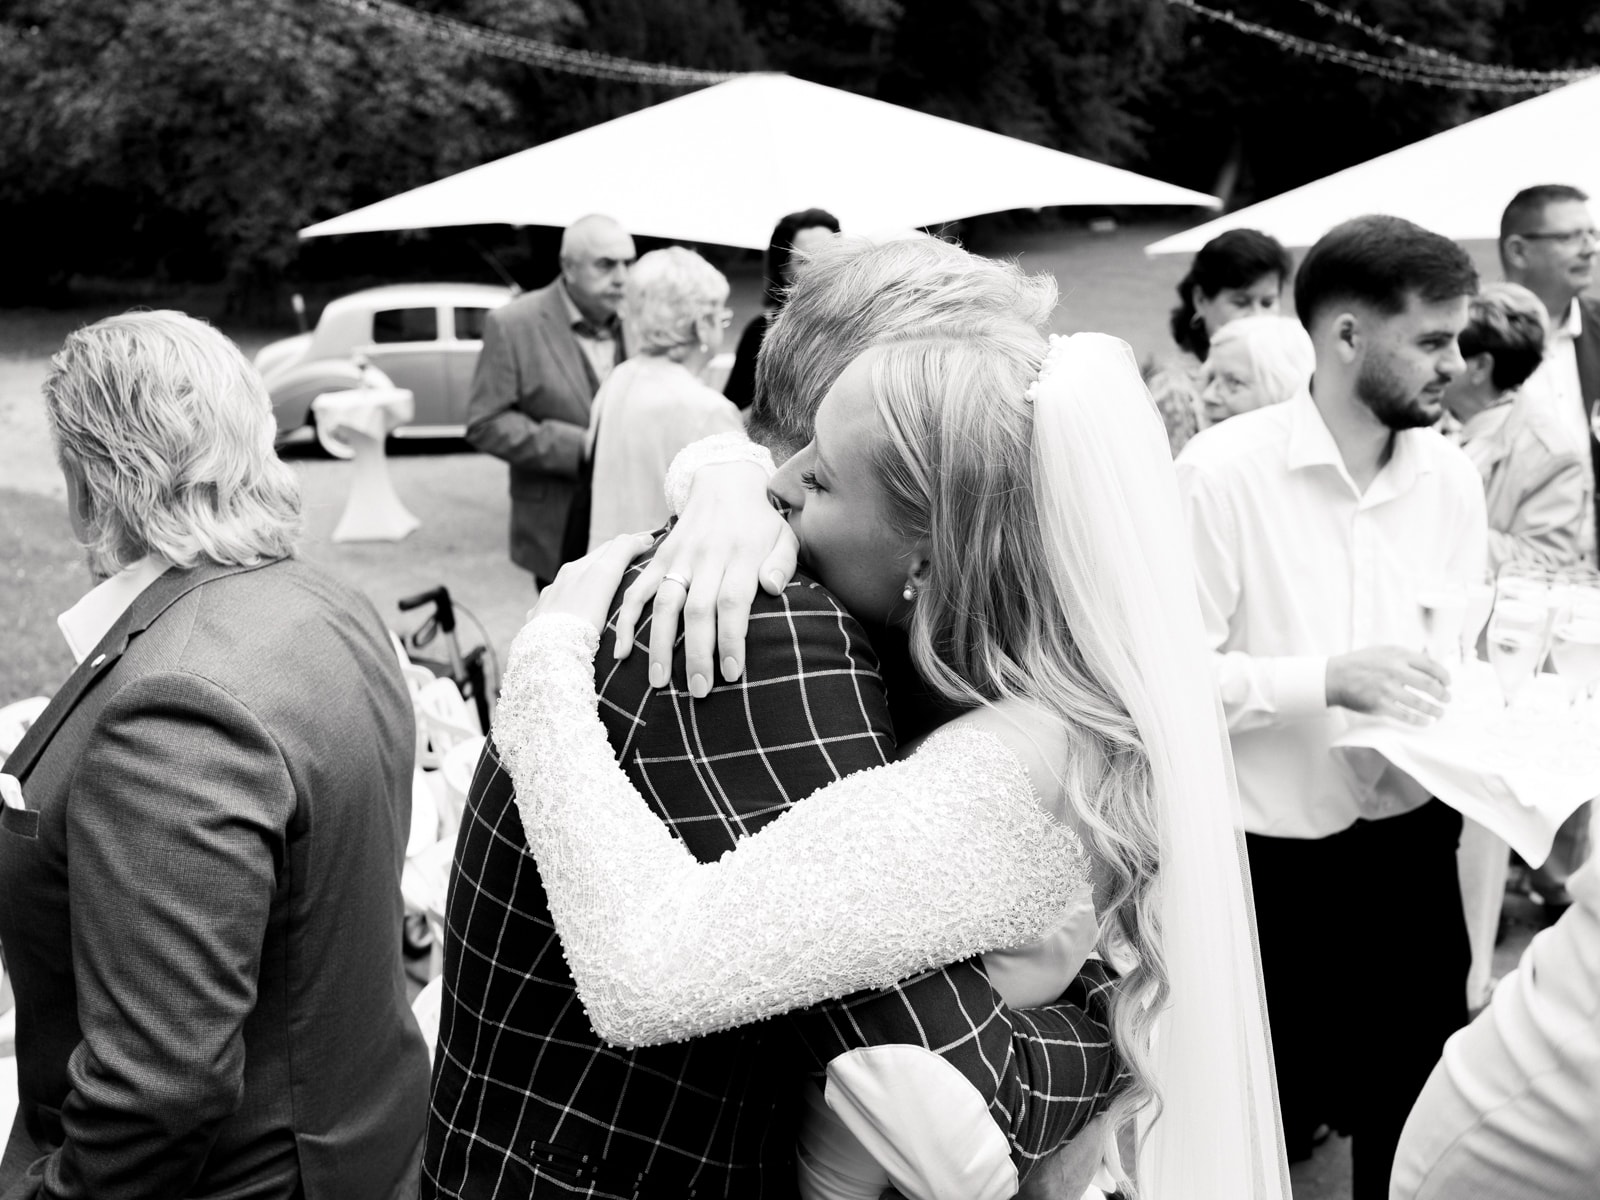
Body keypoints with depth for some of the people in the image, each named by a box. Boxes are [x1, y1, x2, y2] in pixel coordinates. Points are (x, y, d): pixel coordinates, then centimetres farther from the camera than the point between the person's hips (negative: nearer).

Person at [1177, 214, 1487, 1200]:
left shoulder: (1454, 478, 3)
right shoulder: (1223, 471, -15)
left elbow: (1460, 652, 11)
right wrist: (1328, 677, -26)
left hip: (1414, 850, 5)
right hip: (1271, 863, -5)